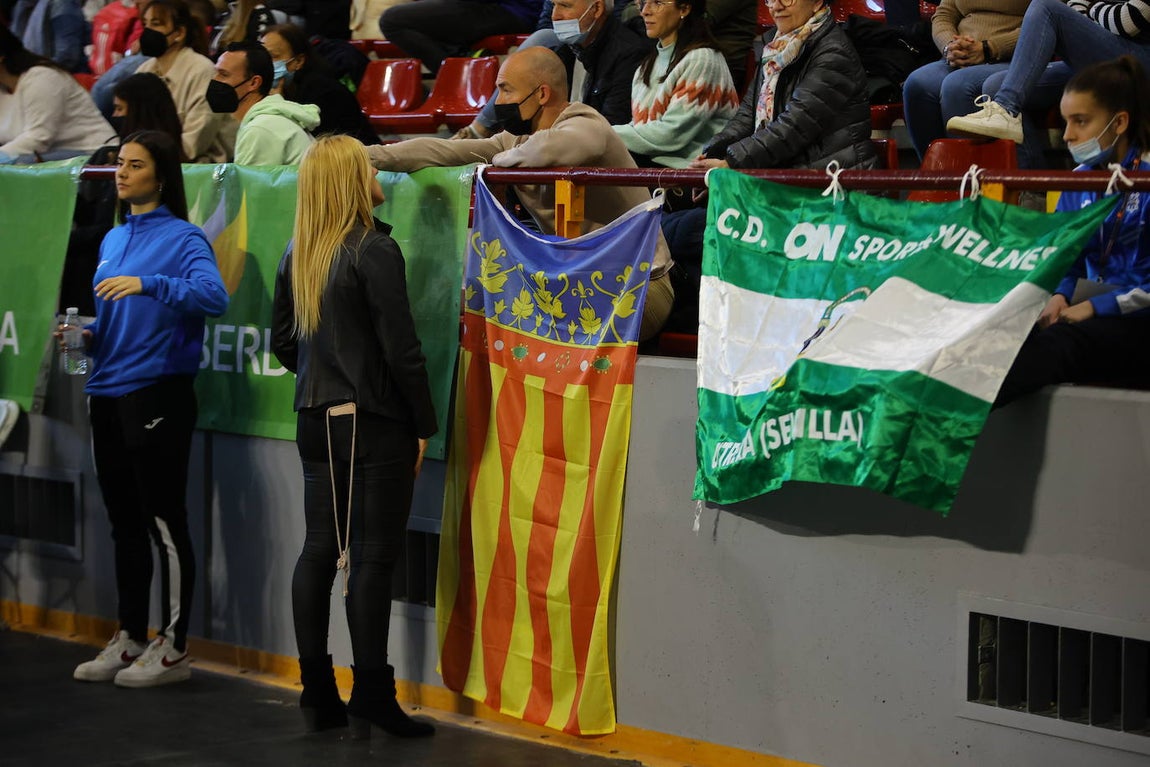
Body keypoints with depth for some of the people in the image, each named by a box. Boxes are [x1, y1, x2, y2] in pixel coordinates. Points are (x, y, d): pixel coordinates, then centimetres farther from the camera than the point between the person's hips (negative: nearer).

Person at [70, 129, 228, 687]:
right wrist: (88, 336, 2)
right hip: (107, 395, 8)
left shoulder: (182, 238, -8)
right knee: (124, 522, 14)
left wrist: (148, 283, -33)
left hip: (157, 395, -8)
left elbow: (214, 296, -25)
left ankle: (172, 649, 7)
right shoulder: (113, 240, 14)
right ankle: (129, 639, 24)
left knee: (164, 522, -1)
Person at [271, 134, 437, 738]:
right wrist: (423, 425, -7)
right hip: (374, 423, -7)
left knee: (319, 548, 11)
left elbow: (282, 341, 16)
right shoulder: (374, 252, -14)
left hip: (316, 421, 7)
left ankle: (318, 695, 17)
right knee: (371, 557, -3)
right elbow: (401, 349, -15)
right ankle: (371, 703, 1)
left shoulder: (296, 256, 8)